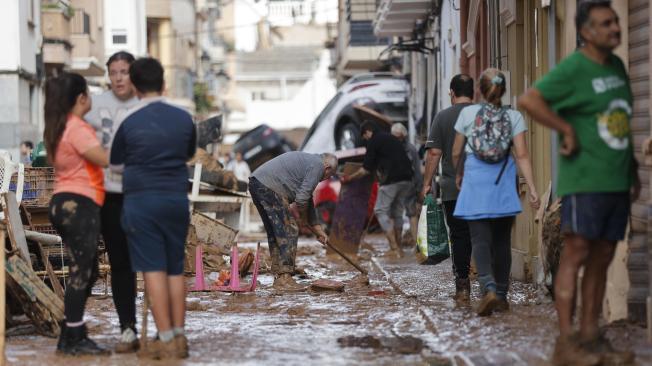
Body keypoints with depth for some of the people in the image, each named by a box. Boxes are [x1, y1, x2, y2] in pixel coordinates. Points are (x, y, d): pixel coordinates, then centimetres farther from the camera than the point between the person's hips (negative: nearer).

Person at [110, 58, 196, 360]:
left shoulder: (130, 122, -5)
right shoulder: (183, 118, 3)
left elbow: (115, 163, 8)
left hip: (142, 199, -3)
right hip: (177, 198, 4)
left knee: (153, 269, -4)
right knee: (176, 269, 10)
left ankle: (165, 340, -7)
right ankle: (179, 337, 11)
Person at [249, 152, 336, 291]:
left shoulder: (308, 161, 29)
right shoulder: (318, 165, -2)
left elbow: (308, 202, 34)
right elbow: (301, 199, -9)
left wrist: (318, 230, 35)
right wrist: (304, 219, 10)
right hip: (269, 187, -10)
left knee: (275, 234, 17)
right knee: (288, 231, -6)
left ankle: (279, 277, 20)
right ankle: (284, 278, -9)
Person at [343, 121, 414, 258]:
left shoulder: (373, 141, 1)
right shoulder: (392, 138, 25)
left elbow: (366, 169, 0)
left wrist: (349, 178, 12)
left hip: (391, 179, -8)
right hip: (407, 179, 8)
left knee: (381, 210, 0)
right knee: (397, 212, 16)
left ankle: (394, 248, -10)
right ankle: (398, 248, 16)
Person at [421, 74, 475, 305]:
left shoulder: (443, 118, 0)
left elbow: (434, 153, -5)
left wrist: (427, 183, 2)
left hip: (452, 190, -1)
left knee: (459, 237, 3)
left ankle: (462, 288, 1)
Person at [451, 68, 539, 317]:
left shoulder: (468, 113, 0)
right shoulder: (514, 117, 1)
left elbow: (456, 152, 8)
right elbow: (522, 155, -7)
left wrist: (458, 174, 27)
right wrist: (532, 188, -7)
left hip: (476, 183, -2)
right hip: (504, 184, 2)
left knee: (480, 239, -5)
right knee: (502, 240, 13)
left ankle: (489, 288, -27)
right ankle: (501, 296, 18)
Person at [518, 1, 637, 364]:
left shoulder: (617, 66, 15)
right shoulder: (572, 69, -10)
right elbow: (529, 100, -22)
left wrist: (634, 169, 20)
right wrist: (568, 130, -17)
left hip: (616, 181, 8)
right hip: (584, 180, -8)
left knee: (602, 258, 8)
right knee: (577, 254, -8)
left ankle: (591, 337, 13)